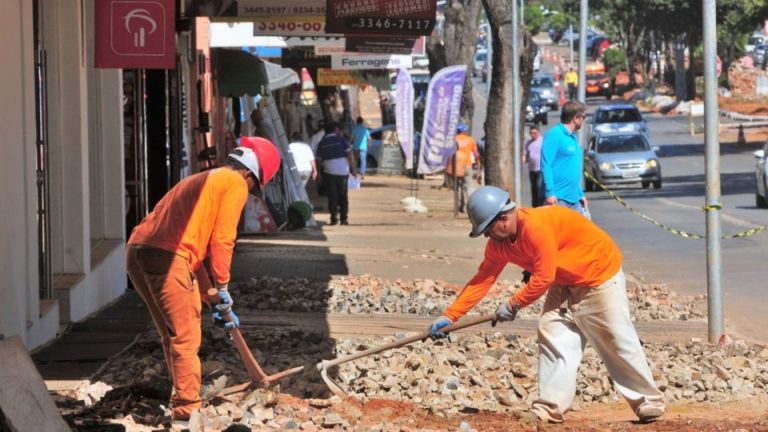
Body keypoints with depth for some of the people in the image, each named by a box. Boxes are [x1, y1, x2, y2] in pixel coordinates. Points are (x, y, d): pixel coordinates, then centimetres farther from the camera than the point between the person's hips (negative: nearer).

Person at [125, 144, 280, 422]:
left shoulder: (200, 181, 32)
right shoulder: (236, 184, 5)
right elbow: (222, 240, -3)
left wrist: (215, 300, 34)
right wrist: (223, 289, 6)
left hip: (137, 252, 9)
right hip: (166, 258, -9)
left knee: (172, 336, 20)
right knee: (186, 338, -2)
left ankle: (181, 400, 27)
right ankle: (188, 409, -2)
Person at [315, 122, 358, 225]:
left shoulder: (322, 143, 6)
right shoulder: (341, 140, 0)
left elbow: (319, 159, 8)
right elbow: (350, 155, -6)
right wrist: (353, 169, -1)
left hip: (329, 172, 0)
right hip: (343, 172, 0)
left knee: (332, 196, 3)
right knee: (343, 196, 10)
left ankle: (334, 218, -7)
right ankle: (344, 218, 9)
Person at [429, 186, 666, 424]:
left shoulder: (536, 226, -33)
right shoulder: (498, 242, -5)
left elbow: (544, 277, -29)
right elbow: (482, 280, -2)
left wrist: (513, 304, -17)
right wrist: (449, 315, -7)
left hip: (599, 277, -9)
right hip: (565, 284, 9)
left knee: (619, 343, -3)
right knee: (551, 337, -1)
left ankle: (650, 402, 10)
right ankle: (549, 409, 1)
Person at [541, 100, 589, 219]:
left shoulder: (573, 137, 17)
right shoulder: (554, 135, -10)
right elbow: (546, 165, -17)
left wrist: (580, 194, 23)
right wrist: (550, 192, -22)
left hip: (574, 199, 9)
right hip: (558, 199, -9)